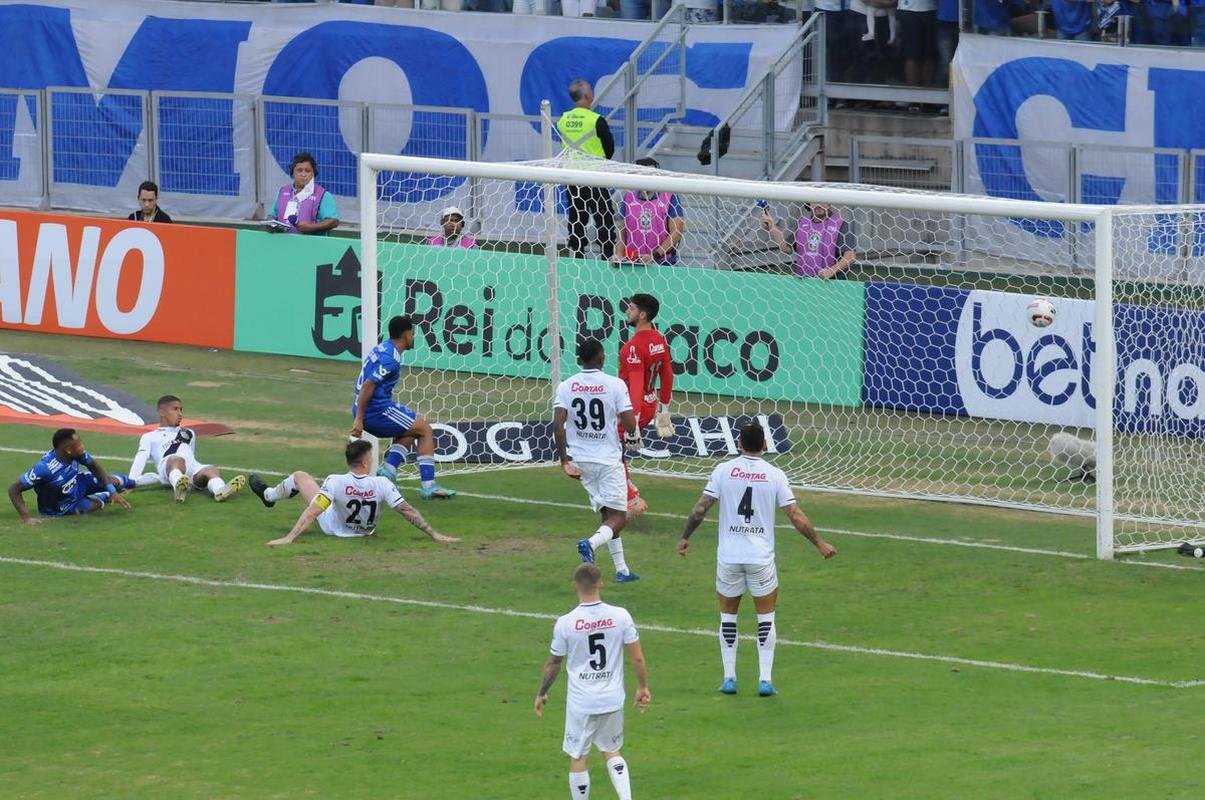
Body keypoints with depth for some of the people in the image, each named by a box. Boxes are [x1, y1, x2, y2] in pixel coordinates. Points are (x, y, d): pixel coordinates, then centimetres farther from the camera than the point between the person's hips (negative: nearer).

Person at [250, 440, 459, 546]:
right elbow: (407, 511, -30)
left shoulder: (335, 482, -37)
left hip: (333, 527, -3)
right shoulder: (381, 485, -33)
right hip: (366, 530, 3)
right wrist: (434, 534, -24)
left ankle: (268, 495, 49)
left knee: (300, 476, 16)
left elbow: (312, 512, -38)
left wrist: (289, 538, -36)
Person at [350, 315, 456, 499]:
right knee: (425, 430, 4)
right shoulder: (391, 358, -18)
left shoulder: (383, 348, 13)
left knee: (409, 432, 28)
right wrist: (359, 419, -25)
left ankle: (388, 470, 9)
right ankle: (428, 486, -1)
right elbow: (367, 386, -24)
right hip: (379, 412, -10)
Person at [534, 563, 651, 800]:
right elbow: (637, 657, -3)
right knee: (611, 752, 21)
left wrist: (541, 694, 15)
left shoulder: (565, 623, -12)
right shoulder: (620, 616, -8)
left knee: (577, 758, 11)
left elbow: (553, 665, 0)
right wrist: (642, 687, 13)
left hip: (581, 703, -3)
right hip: (613, 699, 3)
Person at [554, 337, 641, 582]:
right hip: (609, 459, -4)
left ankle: (622, 569, 19)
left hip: (582, 460, 4)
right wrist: (633, 436, 11)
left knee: (608, 514, 18)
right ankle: (592, 543, -28)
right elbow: (630, 425, -13)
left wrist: (564, 461, -5)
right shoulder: (615, 385, -10)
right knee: (617, 517, 2)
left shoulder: (566, 386, -2)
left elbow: (558, 425, -11)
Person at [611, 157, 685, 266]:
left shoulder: (670, 198, 1)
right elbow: (622, 231, 18)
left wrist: (655, 255, -13)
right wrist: (619, 255, 0)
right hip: (632, 264, 3)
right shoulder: (628, 198, 13)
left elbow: (676, 233, -4)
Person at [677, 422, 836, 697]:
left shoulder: (724, 470, -3)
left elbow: (700, 509, -3)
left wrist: (684, 538, 11)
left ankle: (729, 677, 13)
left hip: (728, 555, 1)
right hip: (761, 558, -1)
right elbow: (796, 517, -3)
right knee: (766, 616, 12)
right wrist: (820, 543, 9)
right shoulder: (774, 475, -4)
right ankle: (765, 679, 5)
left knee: (728, 615, 15)